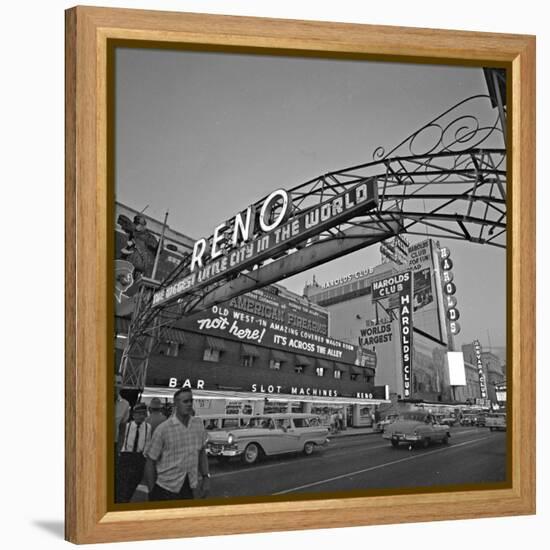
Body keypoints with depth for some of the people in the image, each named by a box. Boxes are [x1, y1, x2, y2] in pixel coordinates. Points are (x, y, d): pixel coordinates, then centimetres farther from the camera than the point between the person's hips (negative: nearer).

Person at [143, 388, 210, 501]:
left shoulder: (198, 423, 0)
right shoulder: (163, 429, -14)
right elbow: (150, 462, -9)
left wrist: (206, 477, 5)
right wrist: (152, 492, -8)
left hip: (188, 488, 4)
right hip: (165, 489, -4)